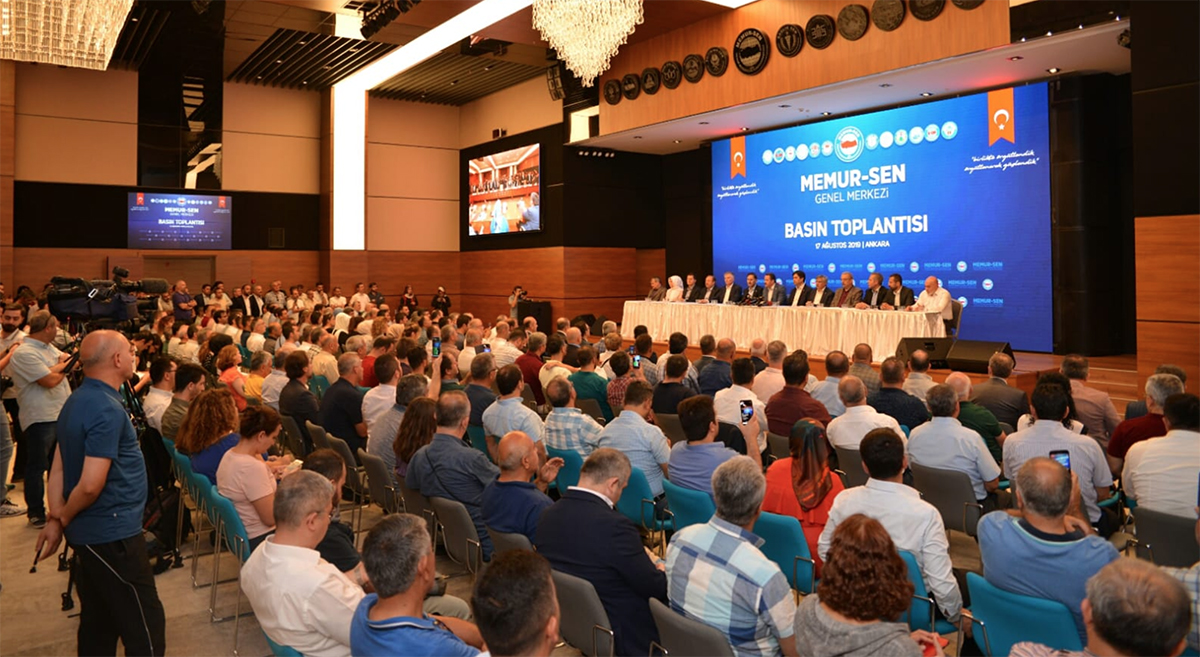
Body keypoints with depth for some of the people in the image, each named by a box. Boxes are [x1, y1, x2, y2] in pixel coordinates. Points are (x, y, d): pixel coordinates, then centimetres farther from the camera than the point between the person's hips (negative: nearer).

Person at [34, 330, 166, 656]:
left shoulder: (77, 401, 10)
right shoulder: (107, 410, -21)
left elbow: (58, 468, 10)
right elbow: (91, 485, -25)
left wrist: (56, 517, 4)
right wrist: (62, 520, -7)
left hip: (91, 531, 10)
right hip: (112, 533, -10)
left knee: (98, 624, 19)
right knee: (146, 627, -1)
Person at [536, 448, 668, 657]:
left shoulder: (547, 515, -6)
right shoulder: (615, 525, -29)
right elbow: (656, 588, -18)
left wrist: (643, 562, 10)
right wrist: (661, 572, 4)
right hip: (623, 636, -7)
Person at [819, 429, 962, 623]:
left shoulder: (844, 501, -15)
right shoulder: (925, 514, -27)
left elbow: (824, 549, 1)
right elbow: (941, 582, -21)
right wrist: (955, 614, -1)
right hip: (909, 609, -4)